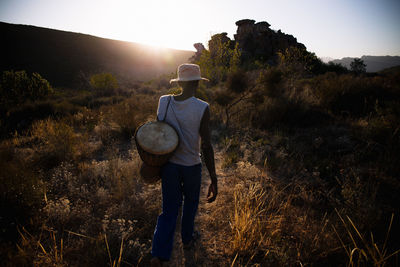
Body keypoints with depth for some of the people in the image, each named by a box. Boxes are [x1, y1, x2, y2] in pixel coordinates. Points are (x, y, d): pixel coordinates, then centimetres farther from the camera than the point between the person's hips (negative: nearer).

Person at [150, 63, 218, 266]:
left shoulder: (164, 102, -7)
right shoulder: (202, 108, -18)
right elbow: (206, 146, -18)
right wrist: (213, 179, -11)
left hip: (169, 164, 3)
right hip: (192, 166, -2)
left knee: (169, 209, 14)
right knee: (190, 203, 23)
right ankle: (187, 238, 45)